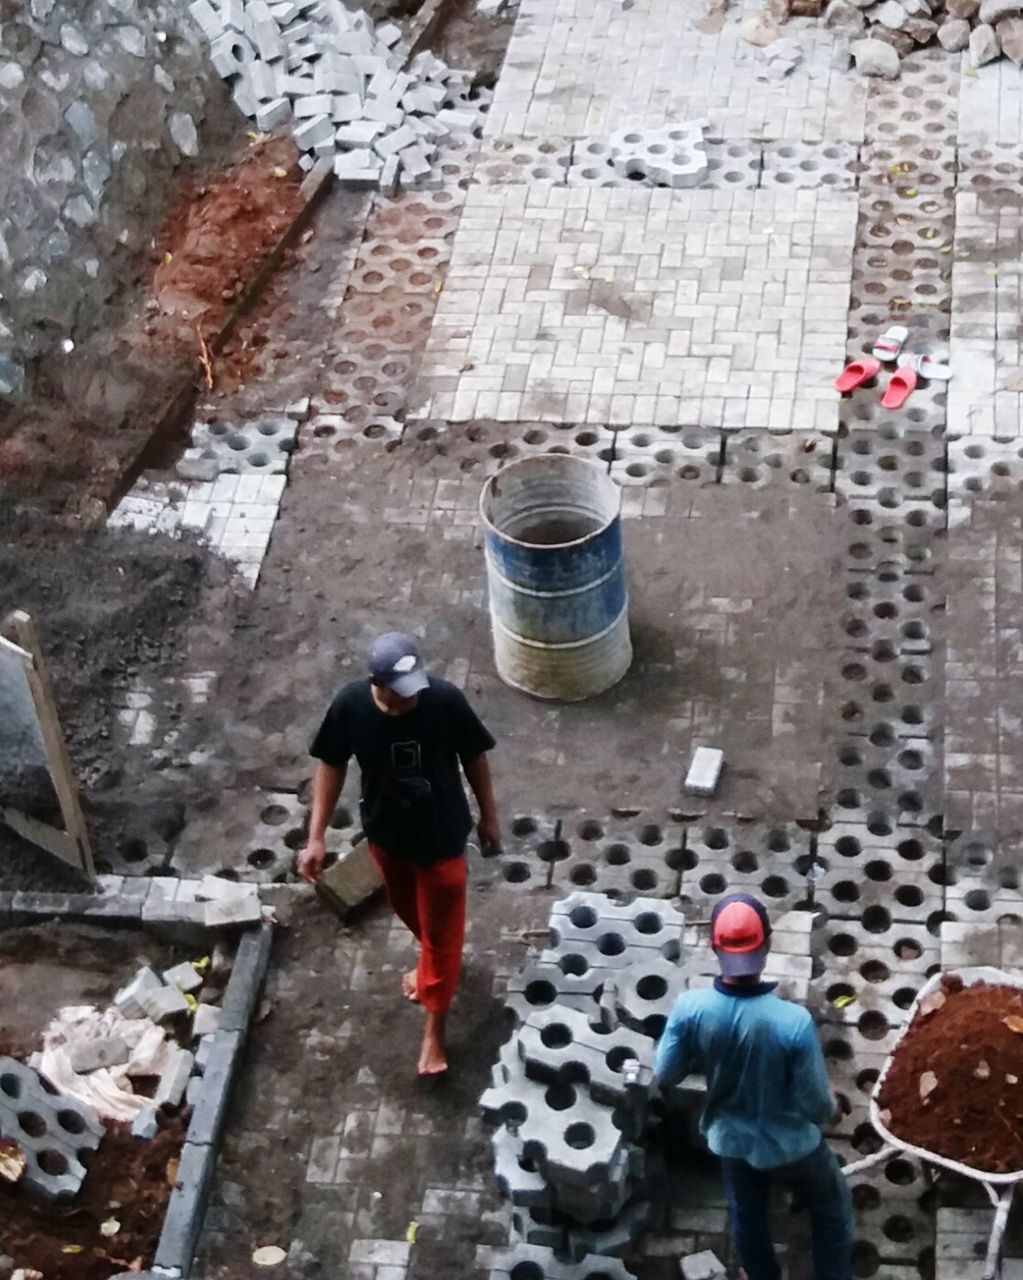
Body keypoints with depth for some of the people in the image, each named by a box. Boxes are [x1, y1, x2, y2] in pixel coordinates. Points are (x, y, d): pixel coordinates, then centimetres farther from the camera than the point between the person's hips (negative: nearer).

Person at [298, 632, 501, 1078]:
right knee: (409, 911, 29)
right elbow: (331, 765, -8)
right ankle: (430, 960, 61)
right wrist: (316, 836, -8)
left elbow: (474, 757, -10)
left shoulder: (445, 700, -28)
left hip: (441, 836, -2)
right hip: (386, 834, 2)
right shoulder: (350, 706, -25)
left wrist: (488, 817, 2)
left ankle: (434, 1030, 29)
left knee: (442, 930, 12)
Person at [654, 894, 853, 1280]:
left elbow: (665, 1074, -9)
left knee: (747, 1219, 30)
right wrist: (828, 1108, -1)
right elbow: (817, 1106, -24)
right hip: (790, 1145, -3)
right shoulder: (793, 1021, -35)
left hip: (731, 1140, 4)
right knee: (832, 1209, 26)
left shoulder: (690, 1008, -26)